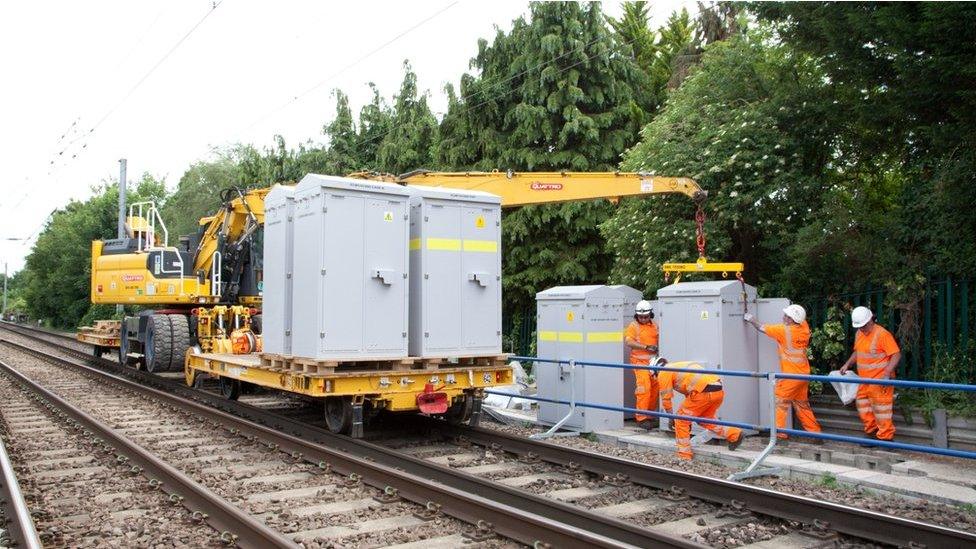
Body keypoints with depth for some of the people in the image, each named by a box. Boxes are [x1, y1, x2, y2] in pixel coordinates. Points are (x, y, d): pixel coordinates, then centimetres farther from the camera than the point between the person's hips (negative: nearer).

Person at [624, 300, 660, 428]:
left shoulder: (654, 326, 13)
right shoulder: (633, 326, -4)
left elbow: (659, 340, 25)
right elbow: (628, 341, -18)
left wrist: (658, 347, 2)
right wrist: (646, 347, -25)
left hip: (653, 361, 6)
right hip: (640, 361, -6)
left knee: (654, 389, 8)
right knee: (644, 388, -14)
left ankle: (650, 415, 21)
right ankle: (641, 418, -10)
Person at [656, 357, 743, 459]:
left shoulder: (664, 373, 9)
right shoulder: (680, 366, 34)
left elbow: (666, 398, 9)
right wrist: (690, 417, 41)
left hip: (704, 392, -9)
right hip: (719, 390, 9)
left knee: (681, 421, 7)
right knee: (704, 419, 29)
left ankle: (684, 457, 10)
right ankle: (734, 434, 24)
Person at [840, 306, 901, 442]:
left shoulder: (882, 334, -16)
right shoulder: (859, 334, 9)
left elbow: (896, 355, -18)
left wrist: (887, 374, -26)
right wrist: (847, 364, 9)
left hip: (879, 381, -8)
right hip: (864, 380, 8)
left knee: (881, 409, -1)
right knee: (863, 408, 16)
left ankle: (885, 437, 10)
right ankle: (872, 431, 30)